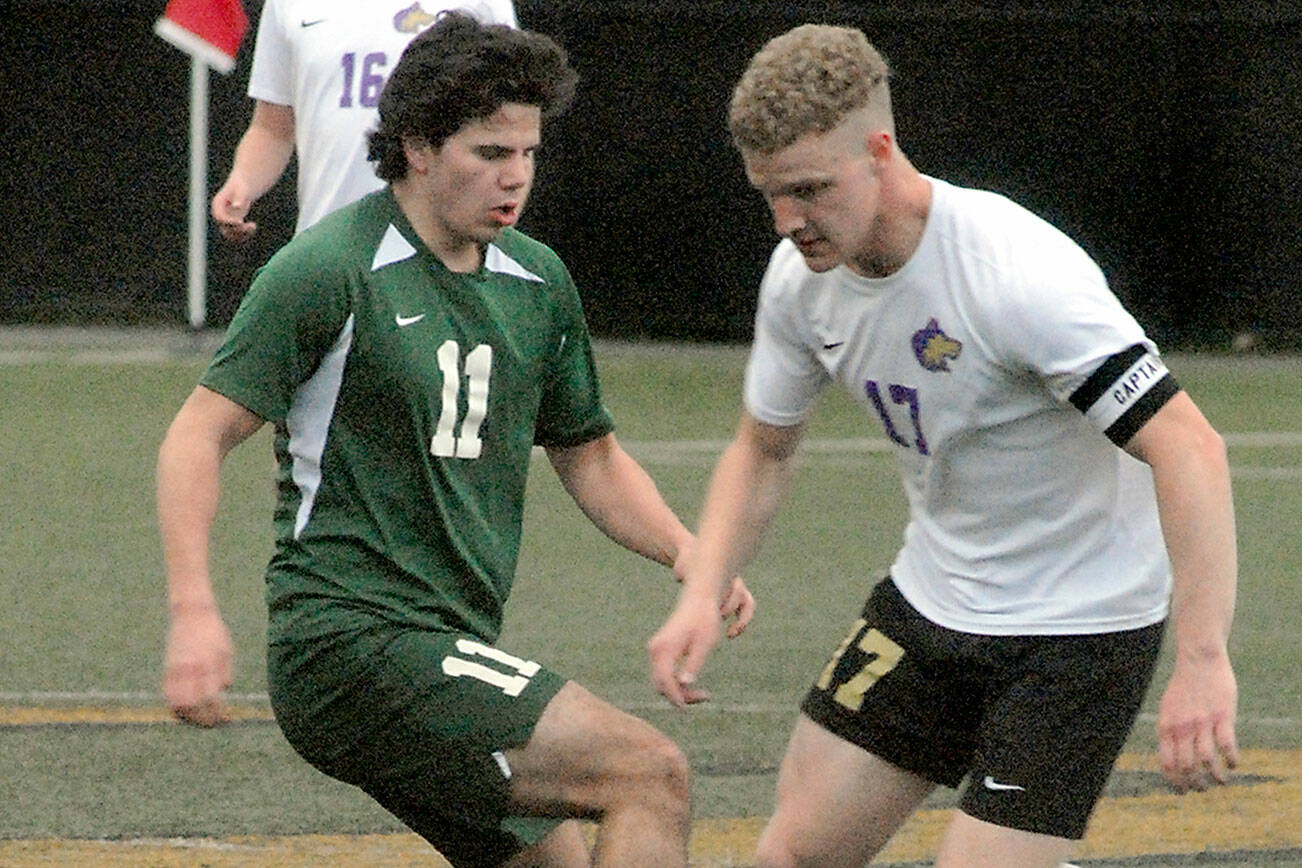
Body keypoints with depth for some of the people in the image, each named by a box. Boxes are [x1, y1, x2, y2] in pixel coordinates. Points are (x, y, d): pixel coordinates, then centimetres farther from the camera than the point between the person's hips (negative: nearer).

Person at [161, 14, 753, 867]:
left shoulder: (538, 280, 13)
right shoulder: (329, 270, -9)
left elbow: (588, 453, 25)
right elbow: (198, 436, -10)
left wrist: (687, 552, 6)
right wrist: (195, 612, -22)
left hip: (451, 651, 9)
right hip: (352, 639, -9)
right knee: (652, 773, -18)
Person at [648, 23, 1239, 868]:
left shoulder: (1019, 275, -29)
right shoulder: (802, 277, -5)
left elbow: (1188, 449, -33)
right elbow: (764, 449, 13)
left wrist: (1204, 662, -40)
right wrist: (702, 595, -4)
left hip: (1079, 628, -7)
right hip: (930, 601, 7)